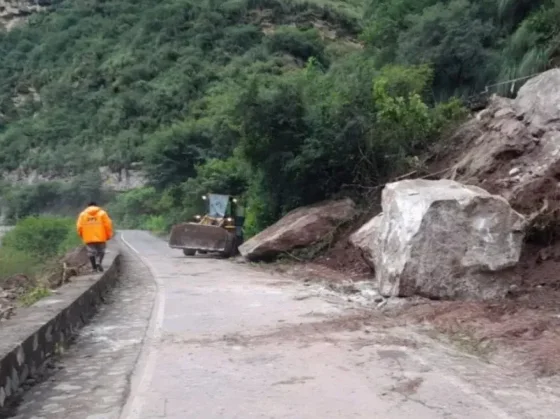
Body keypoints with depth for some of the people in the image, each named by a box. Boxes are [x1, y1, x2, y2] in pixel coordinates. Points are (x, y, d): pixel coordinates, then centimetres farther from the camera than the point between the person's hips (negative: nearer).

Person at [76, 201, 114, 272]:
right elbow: (108, 225, -2)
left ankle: (94, 267, 8)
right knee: (101, 251, 11)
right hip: (100, 237, -1)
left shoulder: (83, 214, 8)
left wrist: (82, 236, 17)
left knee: (91, 252, 10)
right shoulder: (102, 213, 5)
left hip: (88, 238, 1)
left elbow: (79, 226, 3)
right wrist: (109, 236, 7)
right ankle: (99, 262, -13)